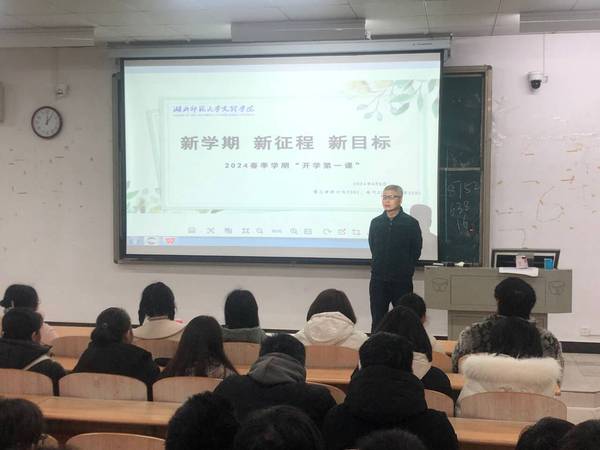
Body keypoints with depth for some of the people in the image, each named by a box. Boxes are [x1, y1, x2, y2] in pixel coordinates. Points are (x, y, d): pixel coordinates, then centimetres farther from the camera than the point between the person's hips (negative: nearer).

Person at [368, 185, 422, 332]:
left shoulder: (411, 223, -3)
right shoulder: (376, 223, 7)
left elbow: (416, 251, 2)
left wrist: (406, 270, 5)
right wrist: (381, 267, 9)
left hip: (402, 281, -3)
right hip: (378, 280, 3)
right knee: (377, 320, 6)